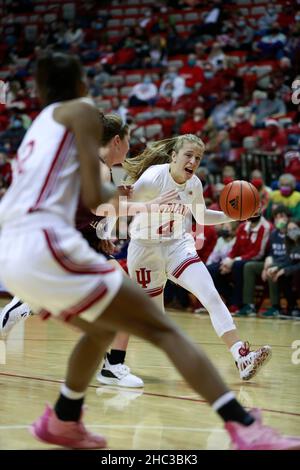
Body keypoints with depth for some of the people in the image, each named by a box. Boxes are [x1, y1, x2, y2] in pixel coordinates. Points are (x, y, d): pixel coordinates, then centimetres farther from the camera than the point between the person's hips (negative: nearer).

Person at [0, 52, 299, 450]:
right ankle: (248, 430, -16)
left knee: (101, 328, 31)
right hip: (46, 246, -8)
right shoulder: (81, 110, 6)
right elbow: (93, 196, -3)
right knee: (162, 329, -6)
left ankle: (62, 422, 36)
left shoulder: (39, 127, 28)